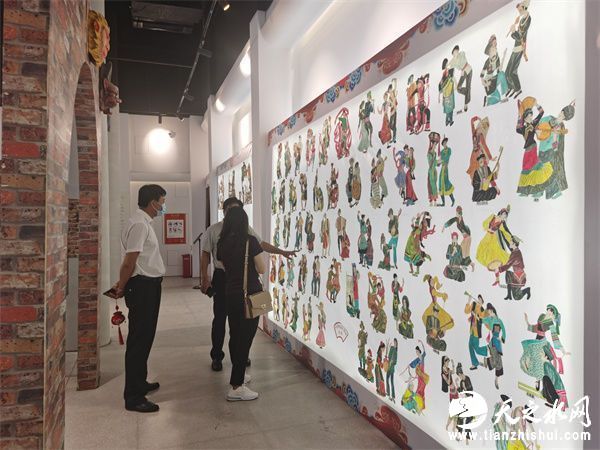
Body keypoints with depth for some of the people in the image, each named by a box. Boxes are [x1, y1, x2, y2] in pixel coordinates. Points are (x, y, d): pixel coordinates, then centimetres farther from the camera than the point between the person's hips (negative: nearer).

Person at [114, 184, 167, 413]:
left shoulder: (144, 223, 15)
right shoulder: (139, 224, -18)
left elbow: (130, 262, 16)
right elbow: (129, 262, -20)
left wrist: (121, 285, 12)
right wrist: (122, 287, -8)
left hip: (149, 286, 10)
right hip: (143, 286, -10)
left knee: (145, 337, 20)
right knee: (139, 339, -3)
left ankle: (139, 383, 35)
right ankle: (133, 397, 7)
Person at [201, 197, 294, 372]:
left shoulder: (246, 230, 6)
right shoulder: (214, 230, -3)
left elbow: (262, 244, 13)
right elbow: (206, 254, 0)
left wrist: (282, 252, 8)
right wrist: (205, 277, -7)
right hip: (222, 278, -3)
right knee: (220, 317, 4)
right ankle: (217, 356, 19)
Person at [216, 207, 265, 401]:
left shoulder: (221, 243, 2)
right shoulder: (250, 241, -13)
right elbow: (262, 269, -7)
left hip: (231, 294, 6)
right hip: (250, 295, -6)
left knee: (235, 335, 18)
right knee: (245, 338, -1)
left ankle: (238, 376, 34)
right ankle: (236, 387, 1)